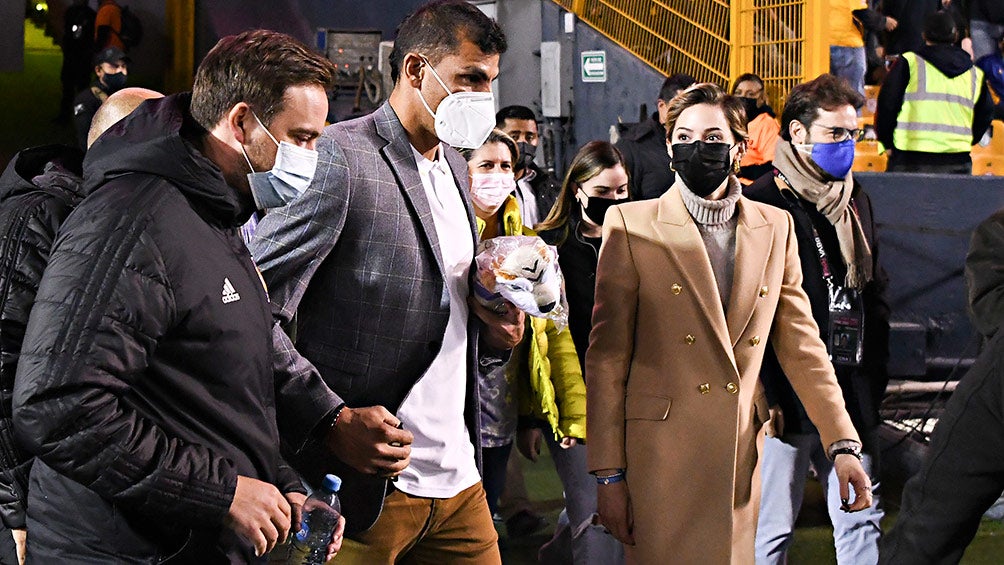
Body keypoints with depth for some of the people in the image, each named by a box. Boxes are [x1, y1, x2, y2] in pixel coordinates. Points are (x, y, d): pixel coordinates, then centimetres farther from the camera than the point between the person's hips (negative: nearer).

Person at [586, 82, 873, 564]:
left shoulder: (775, 228, 10)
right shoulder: (632, 225, -1)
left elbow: (800, 343, 12)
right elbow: (607, 356, -2)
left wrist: (842, 444, 2)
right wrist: (608, 473, -6)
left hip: (743, 451, 3)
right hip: (660, 454, -3)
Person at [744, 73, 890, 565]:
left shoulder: (856, 202, 16)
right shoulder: (760, 205, -8)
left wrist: (875, 375, 11)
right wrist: (765, 396, -16)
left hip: (853, 394, 7)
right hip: (789, 396, -6)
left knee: (862, 524, 7)